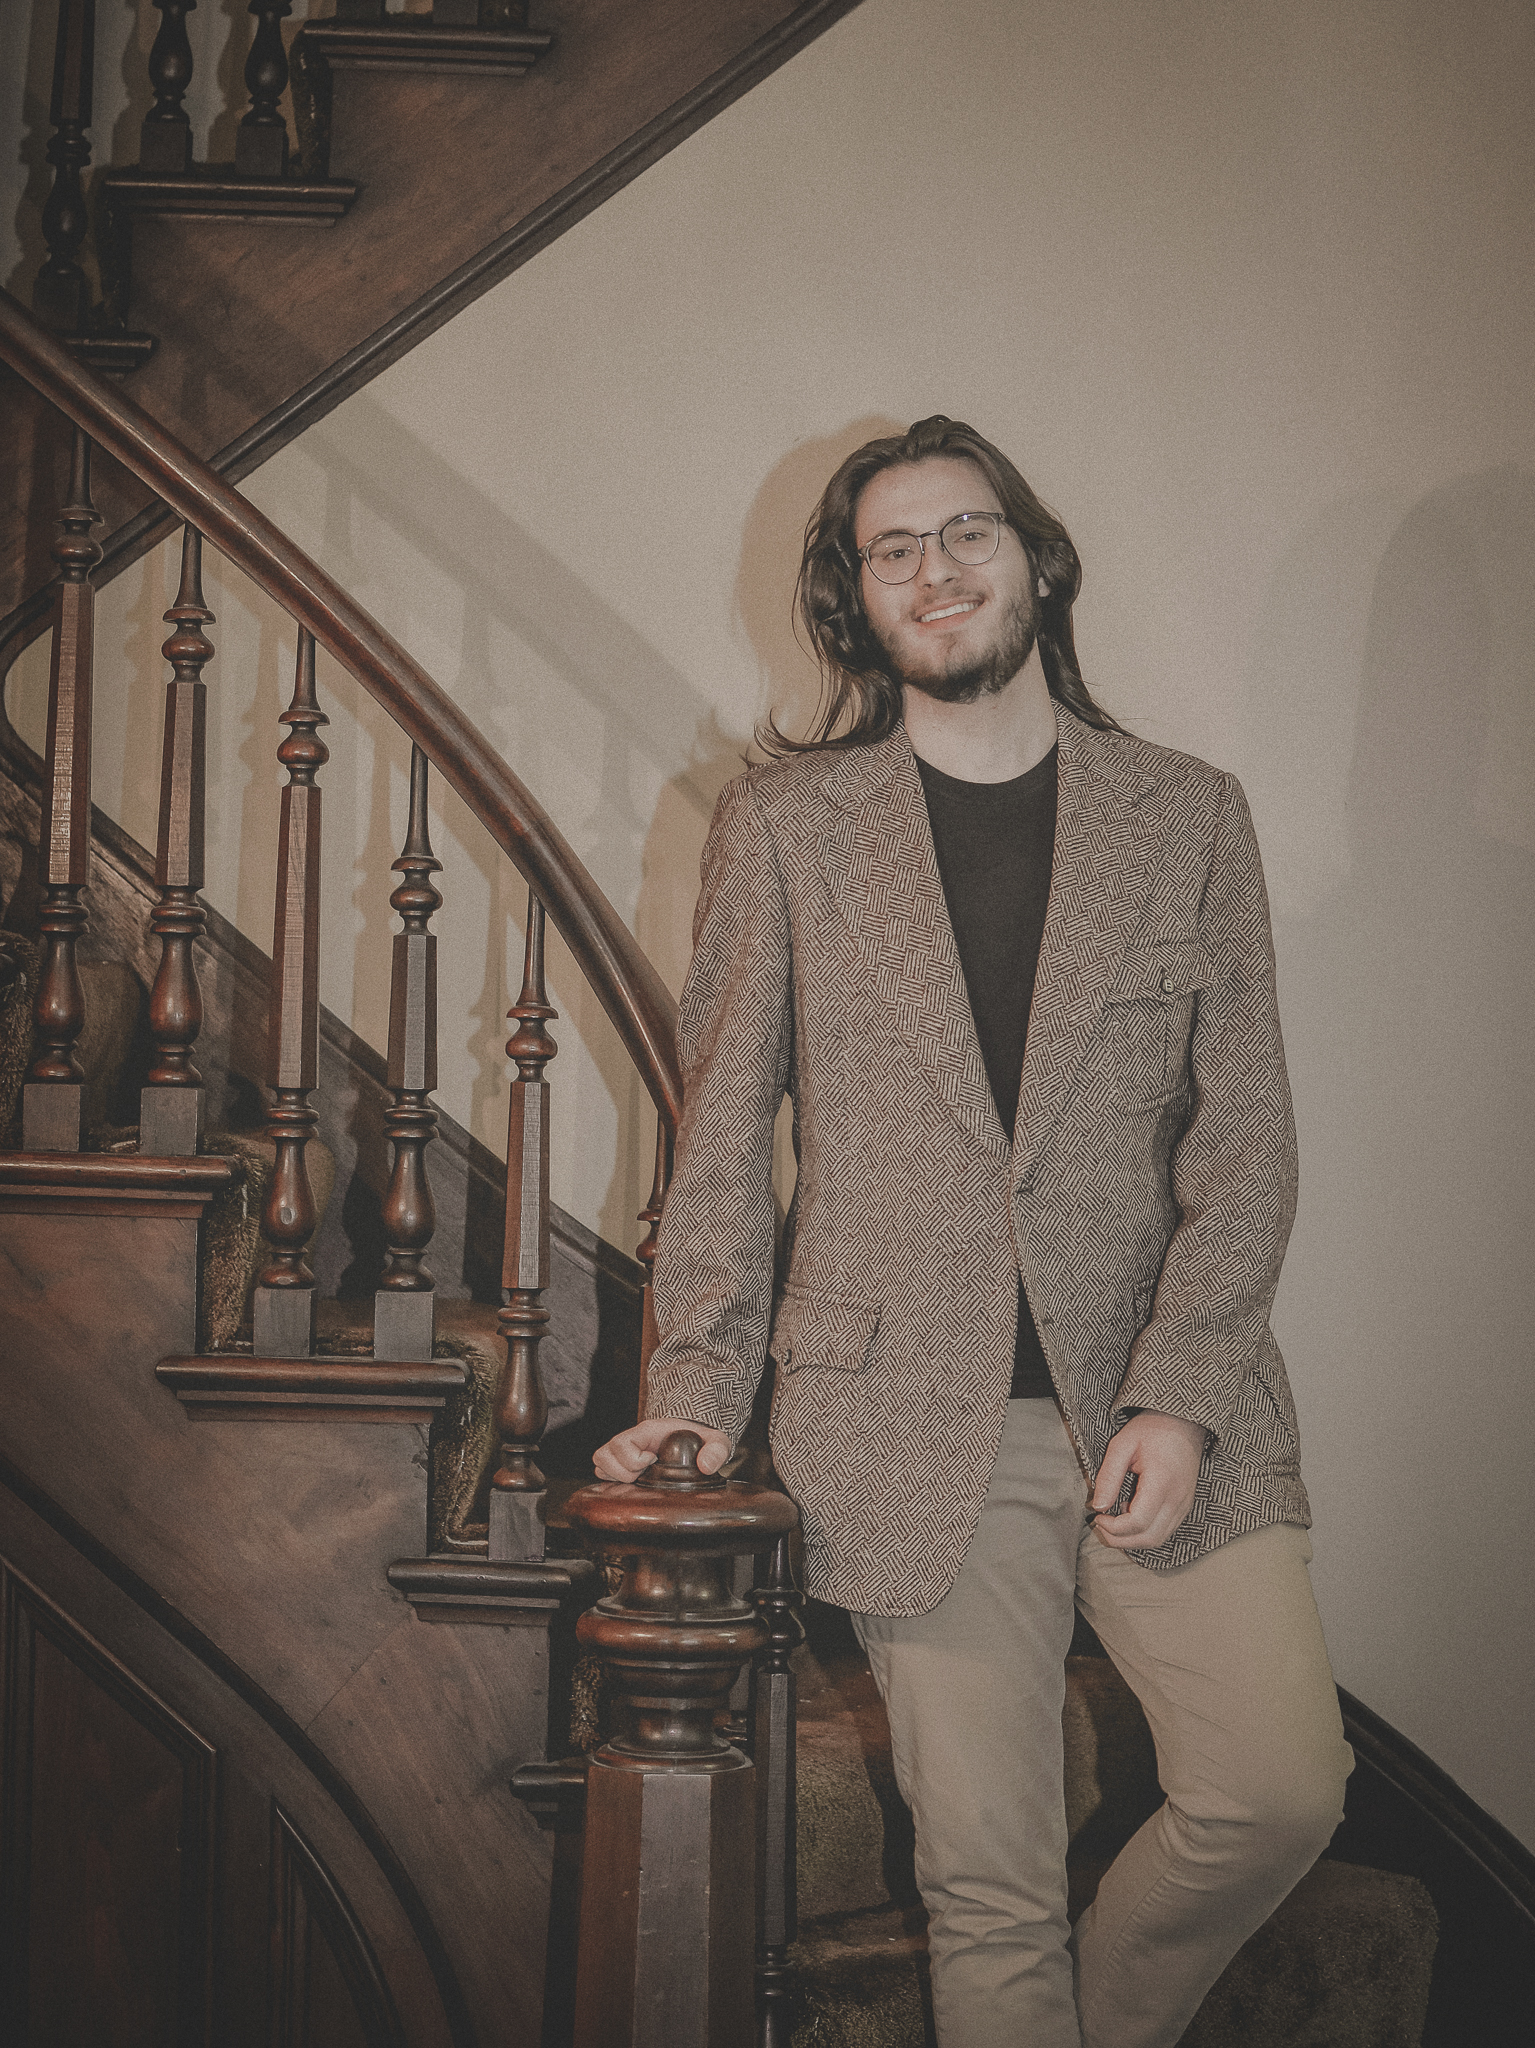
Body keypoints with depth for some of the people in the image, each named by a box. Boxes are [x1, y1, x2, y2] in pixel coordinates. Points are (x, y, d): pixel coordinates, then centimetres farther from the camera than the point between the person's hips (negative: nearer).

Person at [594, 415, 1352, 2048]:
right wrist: (699, 1393, 1)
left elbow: (1247, 1140, 4)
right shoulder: (782, 825, 8)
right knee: (988, 1883, 1)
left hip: (1168, 1413, 1)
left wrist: (1178, 1393, -7)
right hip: (917, 1431, -1)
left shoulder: (1189, 818, 9)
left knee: (1277, 1793, -9)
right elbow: (721, 1137, 9)